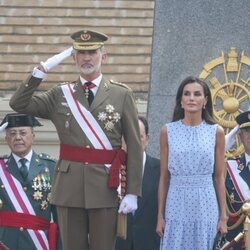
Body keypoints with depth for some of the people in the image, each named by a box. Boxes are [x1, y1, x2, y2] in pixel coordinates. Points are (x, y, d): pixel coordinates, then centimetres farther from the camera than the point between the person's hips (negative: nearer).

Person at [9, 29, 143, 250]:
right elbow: (19, 104, 0)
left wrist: (132, 193, -7)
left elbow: (135, 147, 0)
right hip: (69, 187, 2)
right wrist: (42, 70, -6)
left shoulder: (122, 95, 2)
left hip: (105, 188, -2)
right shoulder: (60, 95, 9)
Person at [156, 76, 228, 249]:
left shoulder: (216, 132, 3)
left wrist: (223, 216, 2)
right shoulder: (168, 131, 4)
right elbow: (164, 177, 6)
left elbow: (220, 177, 5)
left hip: (206, 207, 0)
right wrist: (160, 215, 4)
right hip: (177, 205, 0)